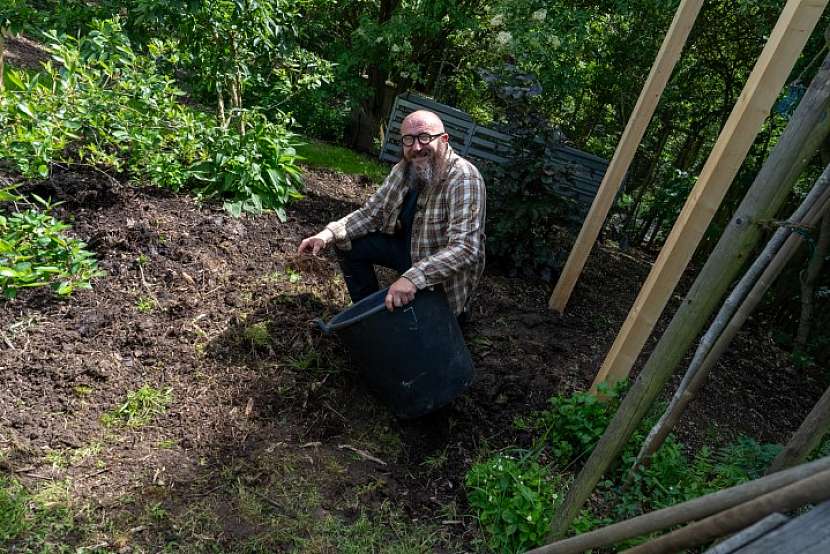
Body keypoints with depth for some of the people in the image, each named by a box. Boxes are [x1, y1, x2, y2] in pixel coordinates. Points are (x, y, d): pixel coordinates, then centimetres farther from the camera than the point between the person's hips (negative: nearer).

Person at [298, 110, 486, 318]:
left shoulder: (464, 179, -29)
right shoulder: (404, 169, -6)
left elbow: (465, 248, -39)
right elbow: (371, 212, 1)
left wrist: (414, 277, -51)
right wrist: (329, 234, -16)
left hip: (443, 282, -6)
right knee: (349, 244, 1)